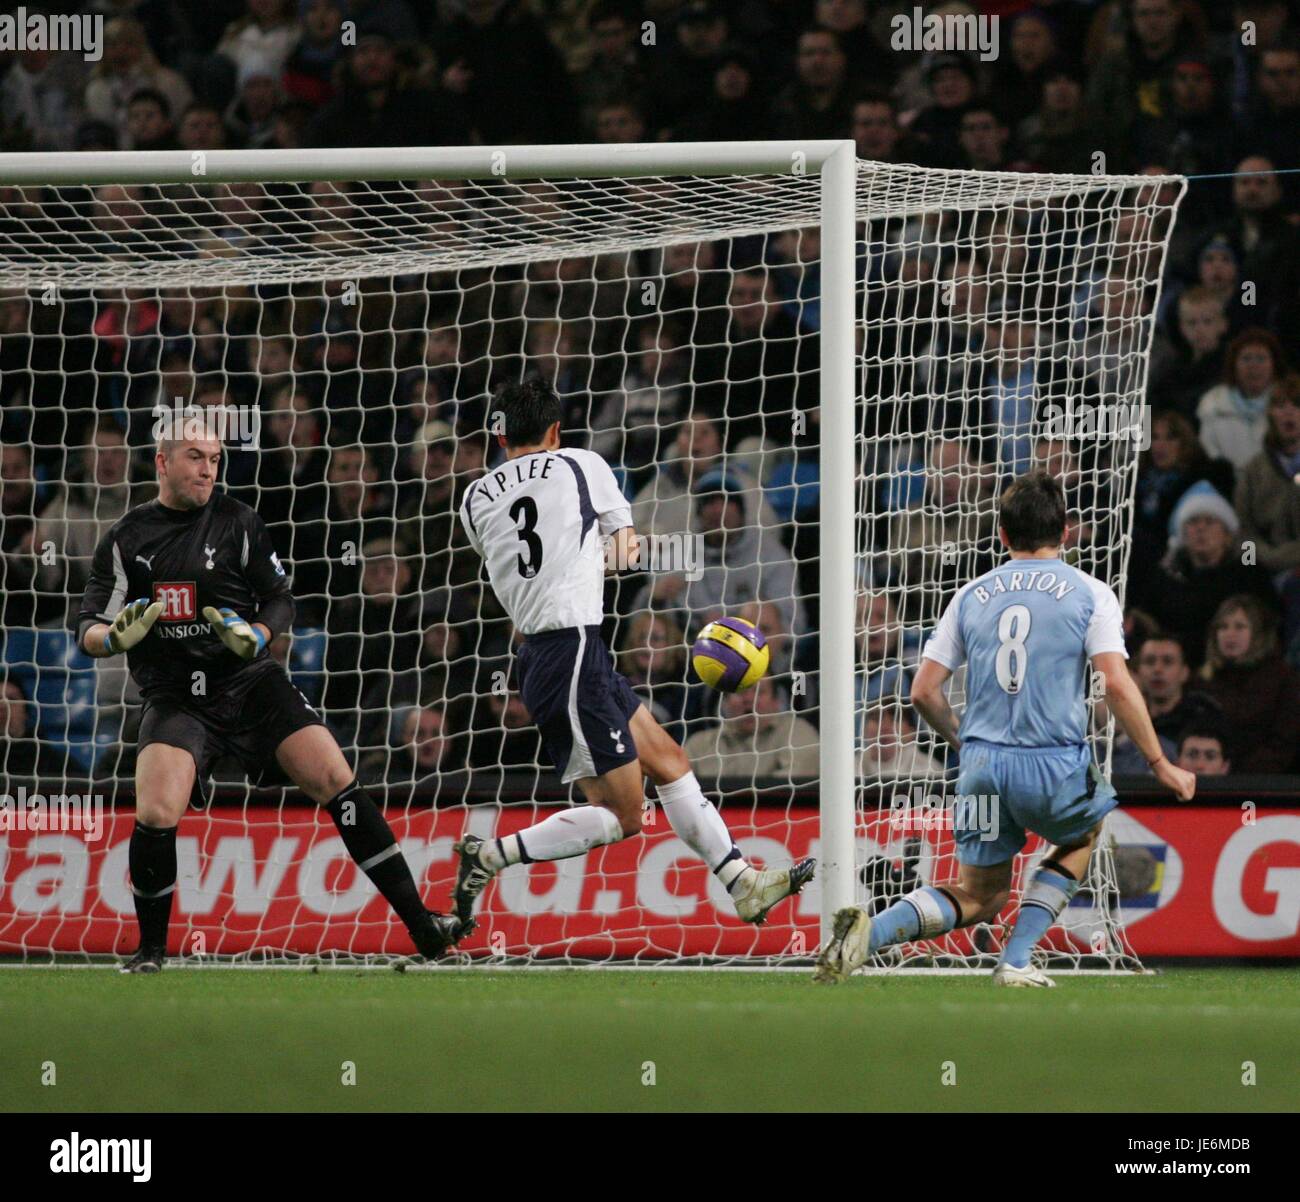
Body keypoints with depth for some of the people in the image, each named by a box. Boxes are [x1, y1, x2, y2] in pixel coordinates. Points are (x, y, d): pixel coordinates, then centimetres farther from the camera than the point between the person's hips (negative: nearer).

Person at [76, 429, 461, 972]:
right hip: (174, 697, -1)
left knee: (337, 782, -11)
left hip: (251, 682, 1)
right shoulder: (126, 539, 2)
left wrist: (255, 637, -15)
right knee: (156, 816, -23)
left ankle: (421, 926, -5)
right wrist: (116, 636, -23)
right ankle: (150, 950, 1)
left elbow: (281, 601, 7)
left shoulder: (237, 522, 4)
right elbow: (88, 632, 1)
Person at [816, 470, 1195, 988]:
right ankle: (1016, 961, 15)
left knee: (979, 898, 15)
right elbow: (1116, 685, -10)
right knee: (1082, 836, 31)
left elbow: (923, 692, 9)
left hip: (983, 765, 3)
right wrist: (1161, 765, -2)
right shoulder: (1089, 593, 1)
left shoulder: (971, 596, 11)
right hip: (1056, 768, -3)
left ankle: (869, 931, -11)